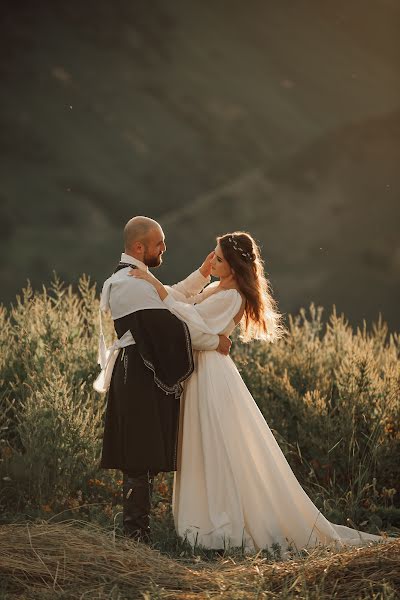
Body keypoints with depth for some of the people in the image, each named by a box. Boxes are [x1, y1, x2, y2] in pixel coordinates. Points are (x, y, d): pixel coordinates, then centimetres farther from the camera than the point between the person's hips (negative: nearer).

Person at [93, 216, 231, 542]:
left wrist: (202, 274, 17)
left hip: (139, 377, 11)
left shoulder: (132, 279, 18)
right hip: (140, 379, -11)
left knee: (143, 460, 12)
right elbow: (168, 323, -18)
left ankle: (137, 533, 17)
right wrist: (215, 341, -7)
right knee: (142, 460, -7)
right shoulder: (130, 283, -16)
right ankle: (137, 534, -3)